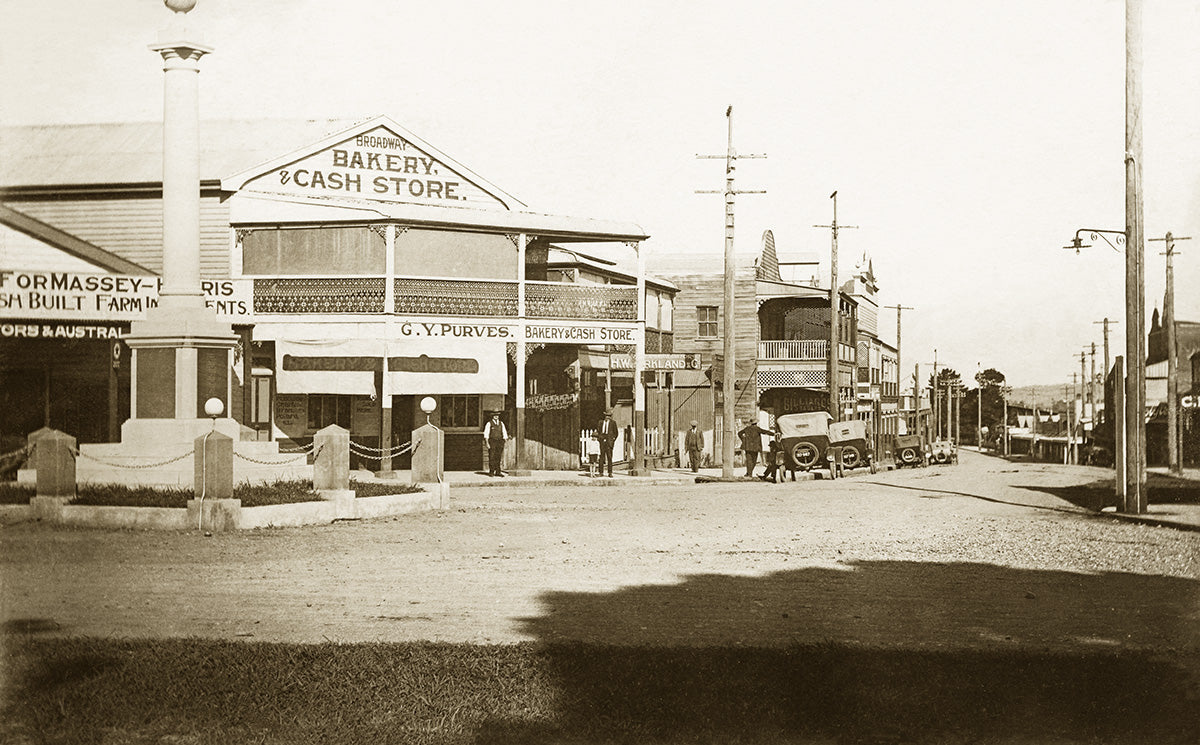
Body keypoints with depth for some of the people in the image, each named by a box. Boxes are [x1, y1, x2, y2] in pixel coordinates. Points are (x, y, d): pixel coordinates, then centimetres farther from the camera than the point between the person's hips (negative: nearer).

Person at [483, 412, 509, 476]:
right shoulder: (489, 424, 1)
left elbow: (504, 433, 13)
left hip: (499, 442, 3)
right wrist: (487, 443, -10)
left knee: (498, 457, 2)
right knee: (492, 458, -4)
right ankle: (491, 472, 1)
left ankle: (498, 472, 5)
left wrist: (506, 442, 5)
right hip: (492, 442, -3)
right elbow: (486, 434, -3)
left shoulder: (501, 424, 13)